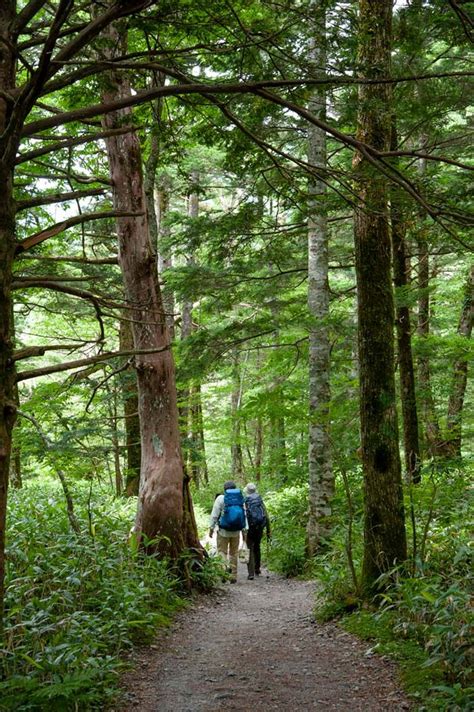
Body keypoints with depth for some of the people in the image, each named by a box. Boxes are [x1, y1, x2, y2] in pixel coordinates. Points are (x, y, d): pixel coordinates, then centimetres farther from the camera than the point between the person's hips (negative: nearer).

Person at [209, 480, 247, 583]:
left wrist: (211, 528, 0)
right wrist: (244, 530, 13)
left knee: (222, 550, 6)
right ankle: (233, 576, 15)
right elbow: (245, 516, 6)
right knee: (233, 553, 13)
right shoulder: (240, 499, 3)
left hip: (223, 531, -4)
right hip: (236, 532, 4)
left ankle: (226, 565, -21)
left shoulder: (221, 498, -7)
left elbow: (214, 515, -7)